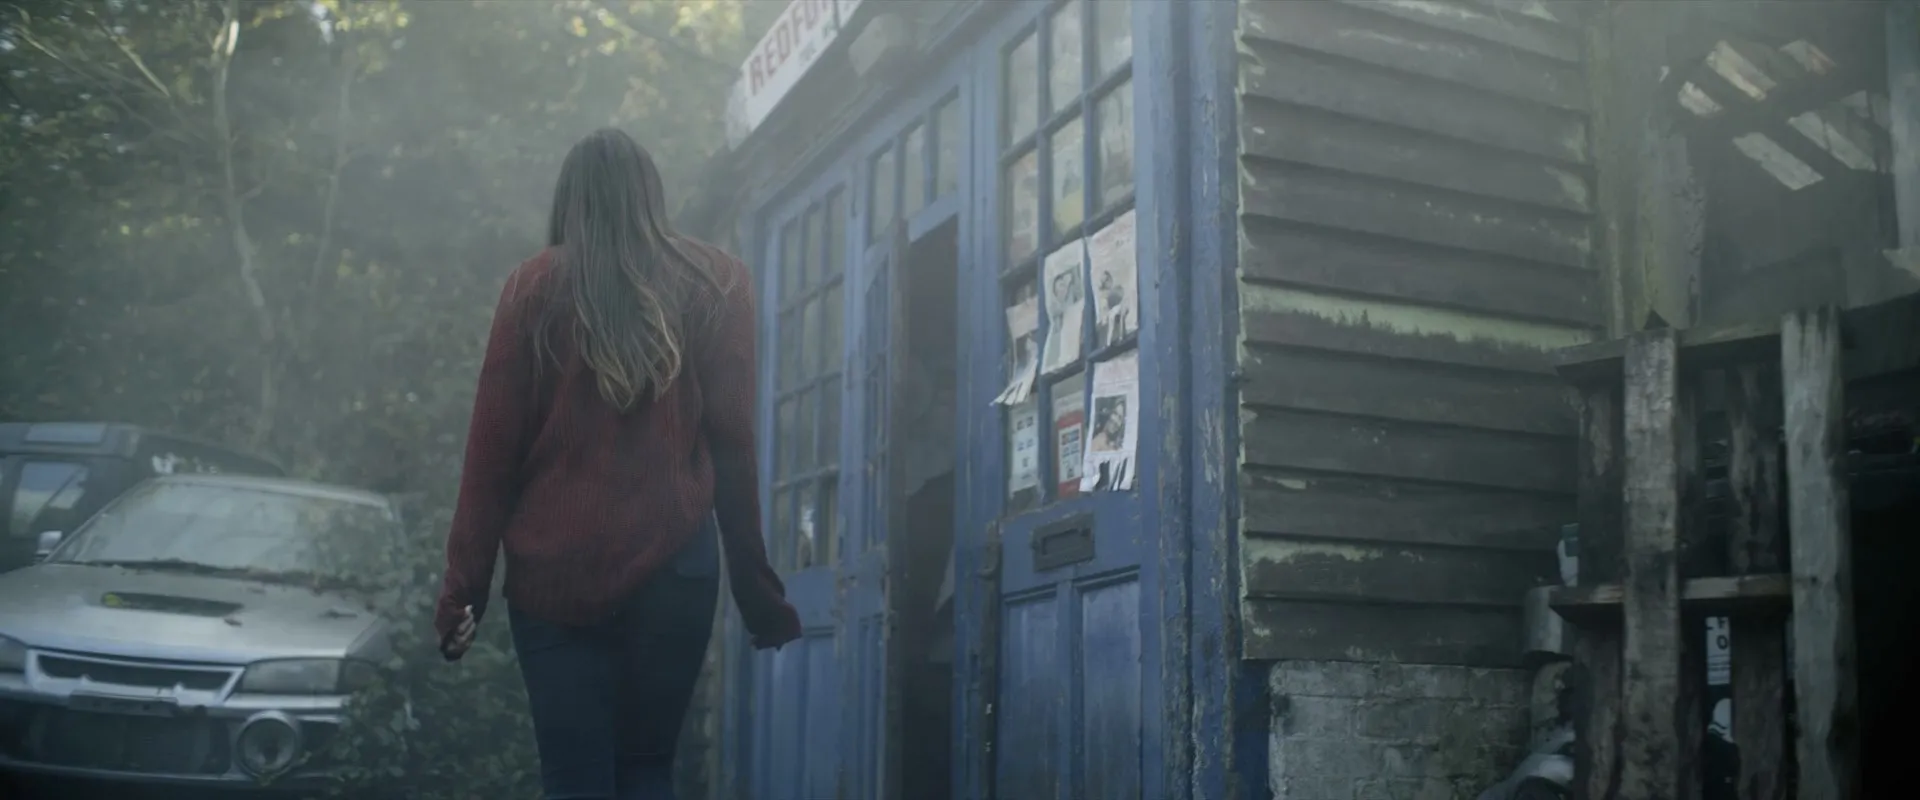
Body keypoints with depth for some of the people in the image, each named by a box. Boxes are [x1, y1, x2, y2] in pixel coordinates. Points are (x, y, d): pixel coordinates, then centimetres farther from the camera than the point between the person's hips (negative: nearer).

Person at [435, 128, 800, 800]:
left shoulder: (535, 287, 5)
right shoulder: (715, 283, 6)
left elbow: (493, 447, 2)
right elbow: (732, 442, 2)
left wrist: (465, 585, 5)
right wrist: (755, 586, 6)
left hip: (552, 571, 0)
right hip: (671, 566, 0)